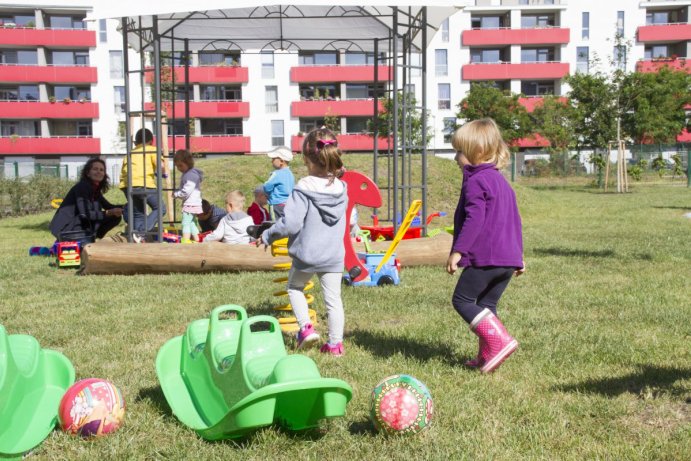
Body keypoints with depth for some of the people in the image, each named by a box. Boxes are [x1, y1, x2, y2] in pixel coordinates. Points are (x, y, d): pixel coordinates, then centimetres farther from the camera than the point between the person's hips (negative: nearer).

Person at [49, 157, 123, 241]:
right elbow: (84, 214, -28)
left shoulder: (95, 189, 8)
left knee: (115, 217, -2)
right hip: (65, 227, -8)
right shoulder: (81, 187, -18)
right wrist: (108, 213, -35)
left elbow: (108, 206, 11)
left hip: (80, 225, 8)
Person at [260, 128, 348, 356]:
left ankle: (306, 327, 9)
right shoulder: (341, 189, -1)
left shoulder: (302, 190, -19)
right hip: (334, 255, 4)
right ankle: (335, 342, 14)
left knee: (294, 287, 22)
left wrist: (267, 236, -6)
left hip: (306, 254, -4)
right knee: (333, 298, 12)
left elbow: (290, 223, -22)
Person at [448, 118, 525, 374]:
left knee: (462, 299, 0)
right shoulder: (501, 181, 20)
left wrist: (458, 250, -20)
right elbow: (515, 220, 24)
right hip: (509, 257, 9)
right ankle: (487, 356, 15)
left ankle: (499, 340, -13)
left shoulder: (475, 181, -10)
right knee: (486, 305, 15)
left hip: (484, 257, -9)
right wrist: (518, 253, 28)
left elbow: (474, 219, -20)